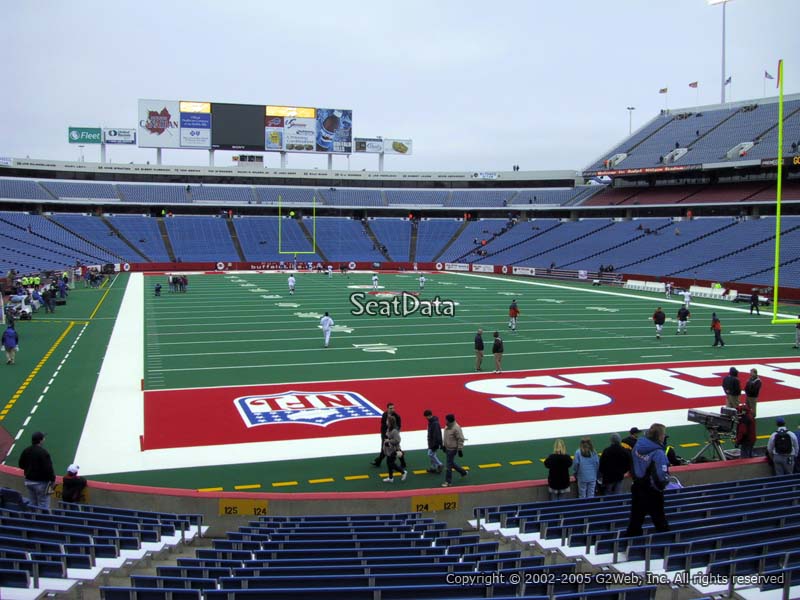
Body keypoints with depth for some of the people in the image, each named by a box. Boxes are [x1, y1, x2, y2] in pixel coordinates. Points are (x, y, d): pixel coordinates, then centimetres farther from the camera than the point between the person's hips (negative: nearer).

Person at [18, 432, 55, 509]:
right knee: (43, 506, 0)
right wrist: (52, 479, -12)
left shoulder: (26, 451, 1)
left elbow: (21, 465, 12)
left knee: (33, 505, 18)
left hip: (29, 481, 7)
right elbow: (48, 468, -23)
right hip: (41, 482, -7)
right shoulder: (43, 452, -22)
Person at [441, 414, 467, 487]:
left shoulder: (456, 428, -23)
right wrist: (443, 445, 20)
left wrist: (460, 450, -18)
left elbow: (460, 439, -20)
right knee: (451, 463, 20)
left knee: (449, 465, -2)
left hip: (452, 449, -9)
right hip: (447, 448, 9)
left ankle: (448, 482, 8)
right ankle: (463, 472, 40)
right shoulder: (447, 426, 3)